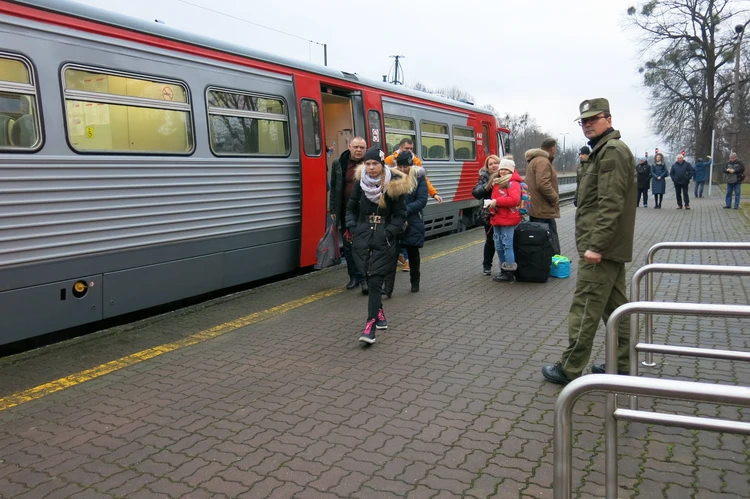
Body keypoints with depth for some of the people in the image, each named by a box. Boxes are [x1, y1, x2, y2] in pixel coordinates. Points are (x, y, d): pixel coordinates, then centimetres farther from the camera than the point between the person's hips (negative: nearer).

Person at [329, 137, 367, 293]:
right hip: (346, 212, 3)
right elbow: (333, 188, 7)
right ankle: (354, 276, 22)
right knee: (348, 246, 10)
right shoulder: (339, 164, 3)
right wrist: (333, 209, 4)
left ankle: (365, 277, 7)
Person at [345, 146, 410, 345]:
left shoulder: (394, 185, -9)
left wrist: (389, 233, -14)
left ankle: (370, 326, -11)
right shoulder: (360, 182, 2)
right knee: (370, 280, 10)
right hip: (362, 237, 4)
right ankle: (379, 313, 30)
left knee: (375, 281, -9)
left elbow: (400, 214, -4)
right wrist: (351, 227, -1)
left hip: (383, 240, -4)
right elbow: (351, 207, 13)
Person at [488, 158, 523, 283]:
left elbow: (514, 199, -23)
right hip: (496, 219, 9)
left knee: (507, 245, -7)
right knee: (498, 246, 12)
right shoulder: (497, 182, 16)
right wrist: (492, 205, 8)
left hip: (508, 220, -9)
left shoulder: (513, 183, -10)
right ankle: (503, 271, 22)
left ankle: (510, 274, -2)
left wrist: (497, 201, -21)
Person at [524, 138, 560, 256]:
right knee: (551, 243, -7)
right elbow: (543, 185, -26)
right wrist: (555, 199, -13)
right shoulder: (543, 161, -16)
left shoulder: (534, 160, 18)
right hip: (544, 209, -11)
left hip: (535, 208, 11)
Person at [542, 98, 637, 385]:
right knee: (615, 307, 13)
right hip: (611, 247, 11)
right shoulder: (605, 150, 20)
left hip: (600, 248, -11)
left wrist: (595, 245, -24)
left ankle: (570, 370, 2)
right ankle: (623, 367, 21)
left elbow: (610, 205, -22)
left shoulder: (612, 151, -13)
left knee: (585, 310, -5)